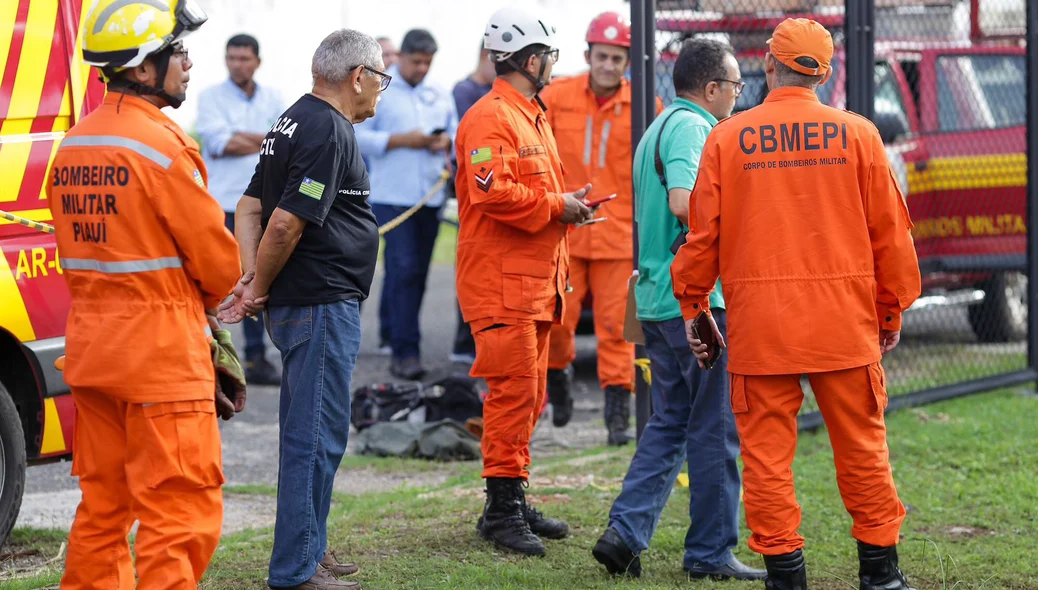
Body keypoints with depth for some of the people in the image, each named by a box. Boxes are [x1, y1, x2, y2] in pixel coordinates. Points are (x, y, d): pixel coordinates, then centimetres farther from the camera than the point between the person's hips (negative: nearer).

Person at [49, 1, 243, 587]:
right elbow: (216, 258, -11)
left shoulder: (72, 146, 8)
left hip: (89, 343, 8)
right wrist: (206, 300, 12)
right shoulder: (161, 146, -16)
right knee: (180, 515, -4)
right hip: (161, 351, -8)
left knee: (103, 506, 17)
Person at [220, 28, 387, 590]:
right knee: (317, 437, -6)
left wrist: (252, 279, 3)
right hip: (322, 305, -11)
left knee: (308, 433, 18)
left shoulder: (294, 123, 16)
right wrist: (258, 290, -9)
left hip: (295, 306, 11)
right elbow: (286, 224, -22)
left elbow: (250, 208, 16)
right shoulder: (329, 133, -17)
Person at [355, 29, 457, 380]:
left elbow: (458, 134, 23)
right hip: (392, 196, -6)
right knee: (403, 269, -13)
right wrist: (401, 140, -14)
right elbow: (358, 136, -6)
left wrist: (447, 142, -1)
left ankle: (392, 332, 23)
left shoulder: (441, 96, 16)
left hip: (430, 196, 6)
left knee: (416, 271, 8)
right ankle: (405, 351, -15)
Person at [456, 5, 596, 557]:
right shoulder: (490, 118, -14)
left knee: (527, 394, 13)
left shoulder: (533, 116, 20)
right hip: (501, 280, -10)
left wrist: (569, 203, 8)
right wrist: (558, 206, -16)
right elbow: (493, 192, -25)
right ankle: (502, 507, -5)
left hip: (535, 278, 10)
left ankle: (512, 502, 20)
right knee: (514, 389, -10)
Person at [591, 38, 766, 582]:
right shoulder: (691, 126, -13)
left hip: (656, 299, 10)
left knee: (670, 421, 14)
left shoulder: (659, 127, 18)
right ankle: (711, 552, 6)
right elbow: (684, 202, -28)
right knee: (716, 428, -1)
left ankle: (625, 532, 3)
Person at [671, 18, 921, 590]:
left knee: (767, 452, 5)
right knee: (862, 447, 10)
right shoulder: (857, 135, 1)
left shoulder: (728, 138, 0)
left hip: (759, 325, -1)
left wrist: (692, 307, 15)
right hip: (845, 324, 1)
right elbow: (889, 230, 4)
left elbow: (702, 232, 3)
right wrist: (892, 308, 15)